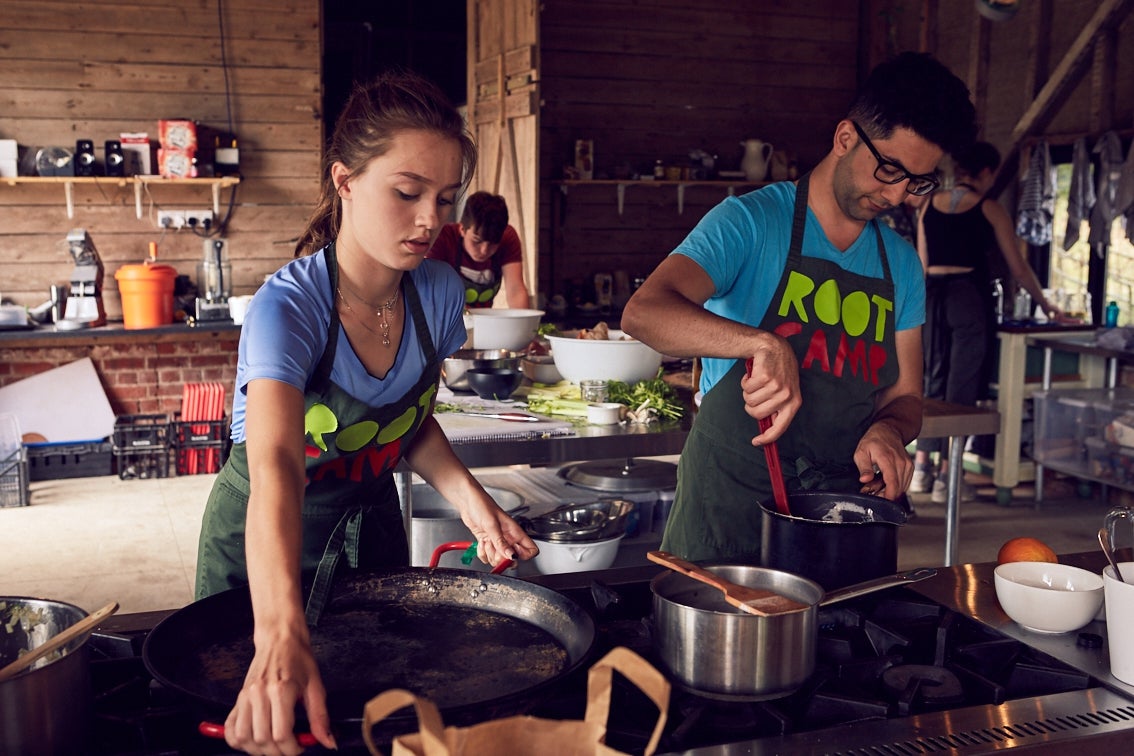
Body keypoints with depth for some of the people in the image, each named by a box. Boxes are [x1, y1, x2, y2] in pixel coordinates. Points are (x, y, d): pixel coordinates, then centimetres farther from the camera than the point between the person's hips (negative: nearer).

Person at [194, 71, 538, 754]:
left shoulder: (439, 293, -15)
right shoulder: (288, 307, -32)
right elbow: (276, 469, -49)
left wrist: (467, 495, -16)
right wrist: (282, 635, -63)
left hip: (371, 521, 4)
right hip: (266, 537, -4)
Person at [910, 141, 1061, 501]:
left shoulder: (930, 205, 9)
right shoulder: (990, 209, -2)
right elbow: (1018, 268, 3)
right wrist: (1044, 303, 16)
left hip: (934, 296, 4)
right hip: (971, 298, -4)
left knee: (934, 381, 14)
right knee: (962, 387, 1)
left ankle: (921, 469, 15)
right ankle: (946, 478, 4)